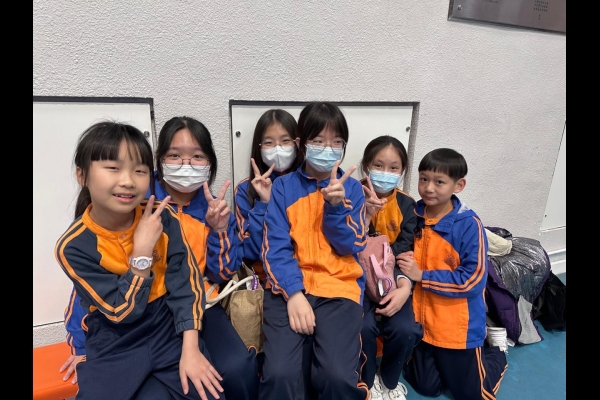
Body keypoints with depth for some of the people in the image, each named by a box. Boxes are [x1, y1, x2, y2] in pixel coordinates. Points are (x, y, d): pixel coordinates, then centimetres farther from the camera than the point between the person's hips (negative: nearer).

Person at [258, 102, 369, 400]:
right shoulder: (283, 187, 5)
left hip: (339, 287, 1)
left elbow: (350, 246, 1)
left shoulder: (351, 188, 9)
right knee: (279, 374, -22)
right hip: (290, 286, 0)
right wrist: (293, 293, -17)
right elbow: (275, 248, -3)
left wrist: (336, 206, -15)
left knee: (338, 376, -20)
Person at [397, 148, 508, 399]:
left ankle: (496, 346, 36)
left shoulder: (469, 225, -18)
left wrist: (421, 276, -22)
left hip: (459, 326, -4)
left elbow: (473, 280, -21)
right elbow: (404, 257, 7)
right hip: (422, 319, 4)